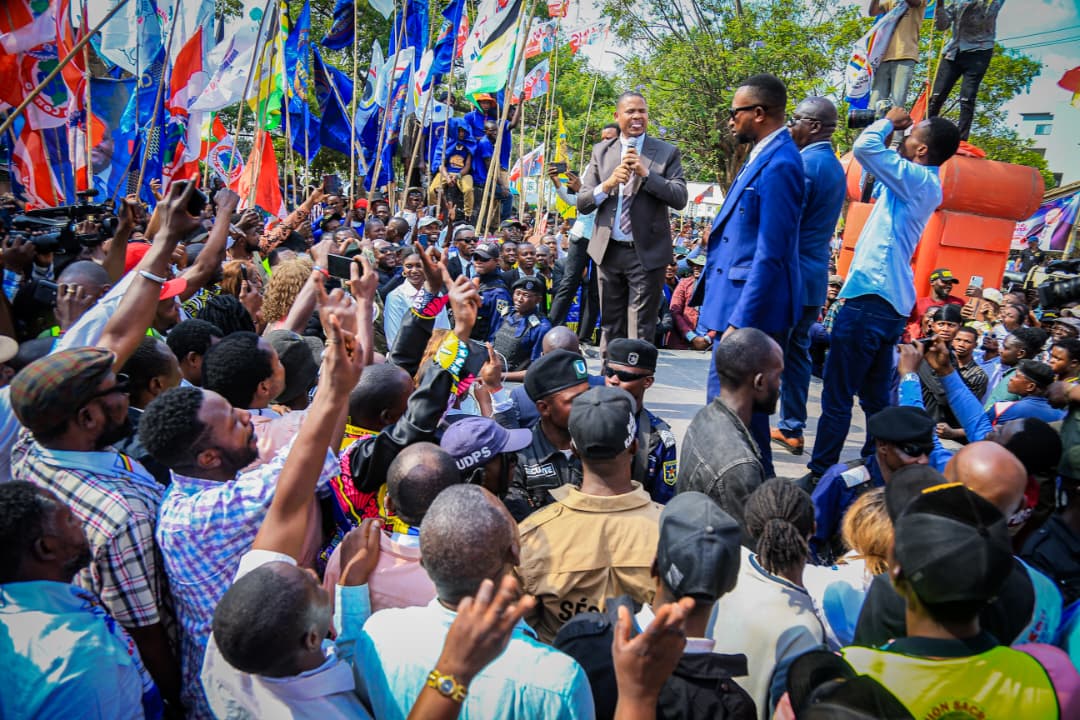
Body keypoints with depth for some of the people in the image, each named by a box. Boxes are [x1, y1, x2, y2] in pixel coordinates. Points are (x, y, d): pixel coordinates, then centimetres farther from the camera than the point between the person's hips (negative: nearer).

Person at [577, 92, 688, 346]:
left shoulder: (667, 152, 1)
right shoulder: (601, 151, 8)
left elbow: (680, 199, -8)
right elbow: (582, 203, 4)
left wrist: (646, 174, -18)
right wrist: (608, 184, -15)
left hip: (647, 252, -3)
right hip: (608, 250, 3)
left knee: (642, 332, 0)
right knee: (610, 327, 14)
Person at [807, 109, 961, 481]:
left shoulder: (919, 180, -10)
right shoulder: (922, 185, 17)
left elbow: (865, 147, -20)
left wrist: (889, 121, -1)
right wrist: (894, 128, 20)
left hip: (871, 299, -10)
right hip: (892, 302, 10)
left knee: (837, 395, -6)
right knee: (875, 397, 14)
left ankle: (820, 473, -1)